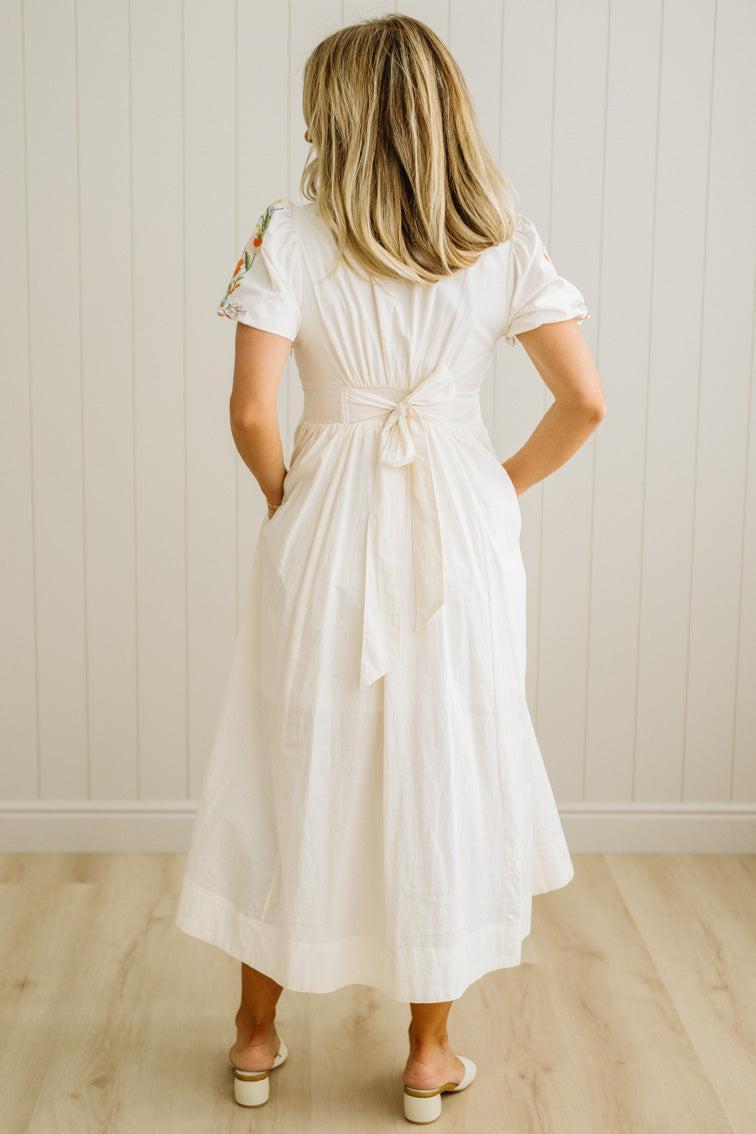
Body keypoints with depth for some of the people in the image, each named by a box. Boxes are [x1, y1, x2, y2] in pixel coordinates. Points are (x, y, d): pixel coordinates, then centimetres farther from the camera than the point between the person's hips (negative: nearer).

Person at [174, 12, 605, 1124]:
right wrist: (509, 486, 9)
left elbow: (251, 412, -15)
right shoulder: (507, 241, -3)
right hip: (461, 532, 1)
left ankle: (257, 1035, 29)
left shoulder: (291, 233, -9)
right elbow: (584, 402, -6)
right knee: (446, 770, 12)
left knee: (299, 766, 13)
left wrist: (285, 491, 4)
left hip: (327, 529, -1)